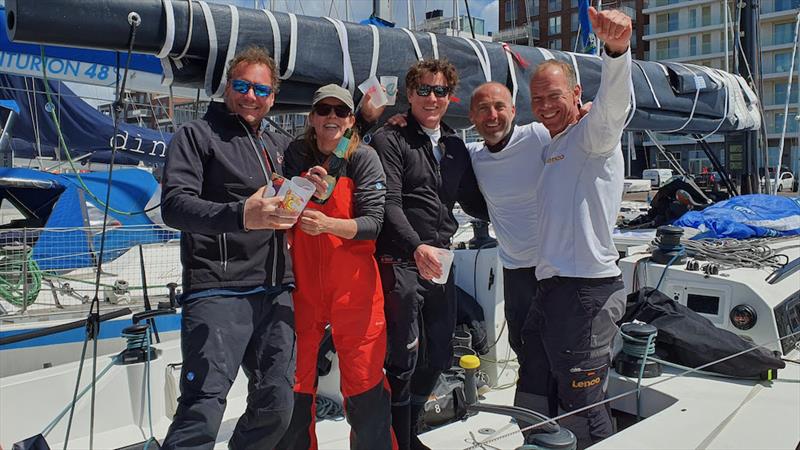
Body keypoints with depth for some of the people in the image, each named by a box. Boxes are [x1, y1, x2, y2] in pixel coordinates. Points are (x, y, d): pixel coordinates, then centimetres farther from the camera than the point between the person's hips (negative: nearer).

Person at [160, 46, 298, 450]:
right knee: (203, 409, -12)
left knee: (276, 407, 7)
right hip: (218, 293, -6)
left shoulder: (279, 145, 21)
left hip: (275, 292, 6)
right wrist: (241, 216, -29)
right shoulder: (197, 135, 2)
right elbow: (174, 205, -13)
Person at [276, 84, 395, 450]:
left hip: (353, 286, -2)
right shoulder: (296, 155, 4)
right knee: (294, 386, 10)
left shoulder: (364, 158, -4)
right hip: (303, 285, 3)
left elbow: (373, 222, -11)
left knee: (365, 386, 1)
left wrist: (327, 224, -28)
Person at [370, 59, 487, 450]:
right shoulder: (390, 140, -3)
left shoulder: (455, 147, 16)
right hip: (401, 263, -7)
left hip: (439, 262, 7)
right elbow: (390, 203, -15)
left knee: (438, 358, 15)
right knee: (404, 360, 0)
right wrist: (416, 247, -29)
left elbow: (472, 202, 22)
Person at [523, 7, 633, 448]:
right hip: (551, 285, 9)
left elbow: (613, 103, -29)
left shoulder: (591, 134, -7)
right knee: (543, 399, 22)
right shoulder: (551, 148, 19)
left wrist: (616, 49, -49)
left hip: (587, 289, -9)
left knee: (582, 410, 0)